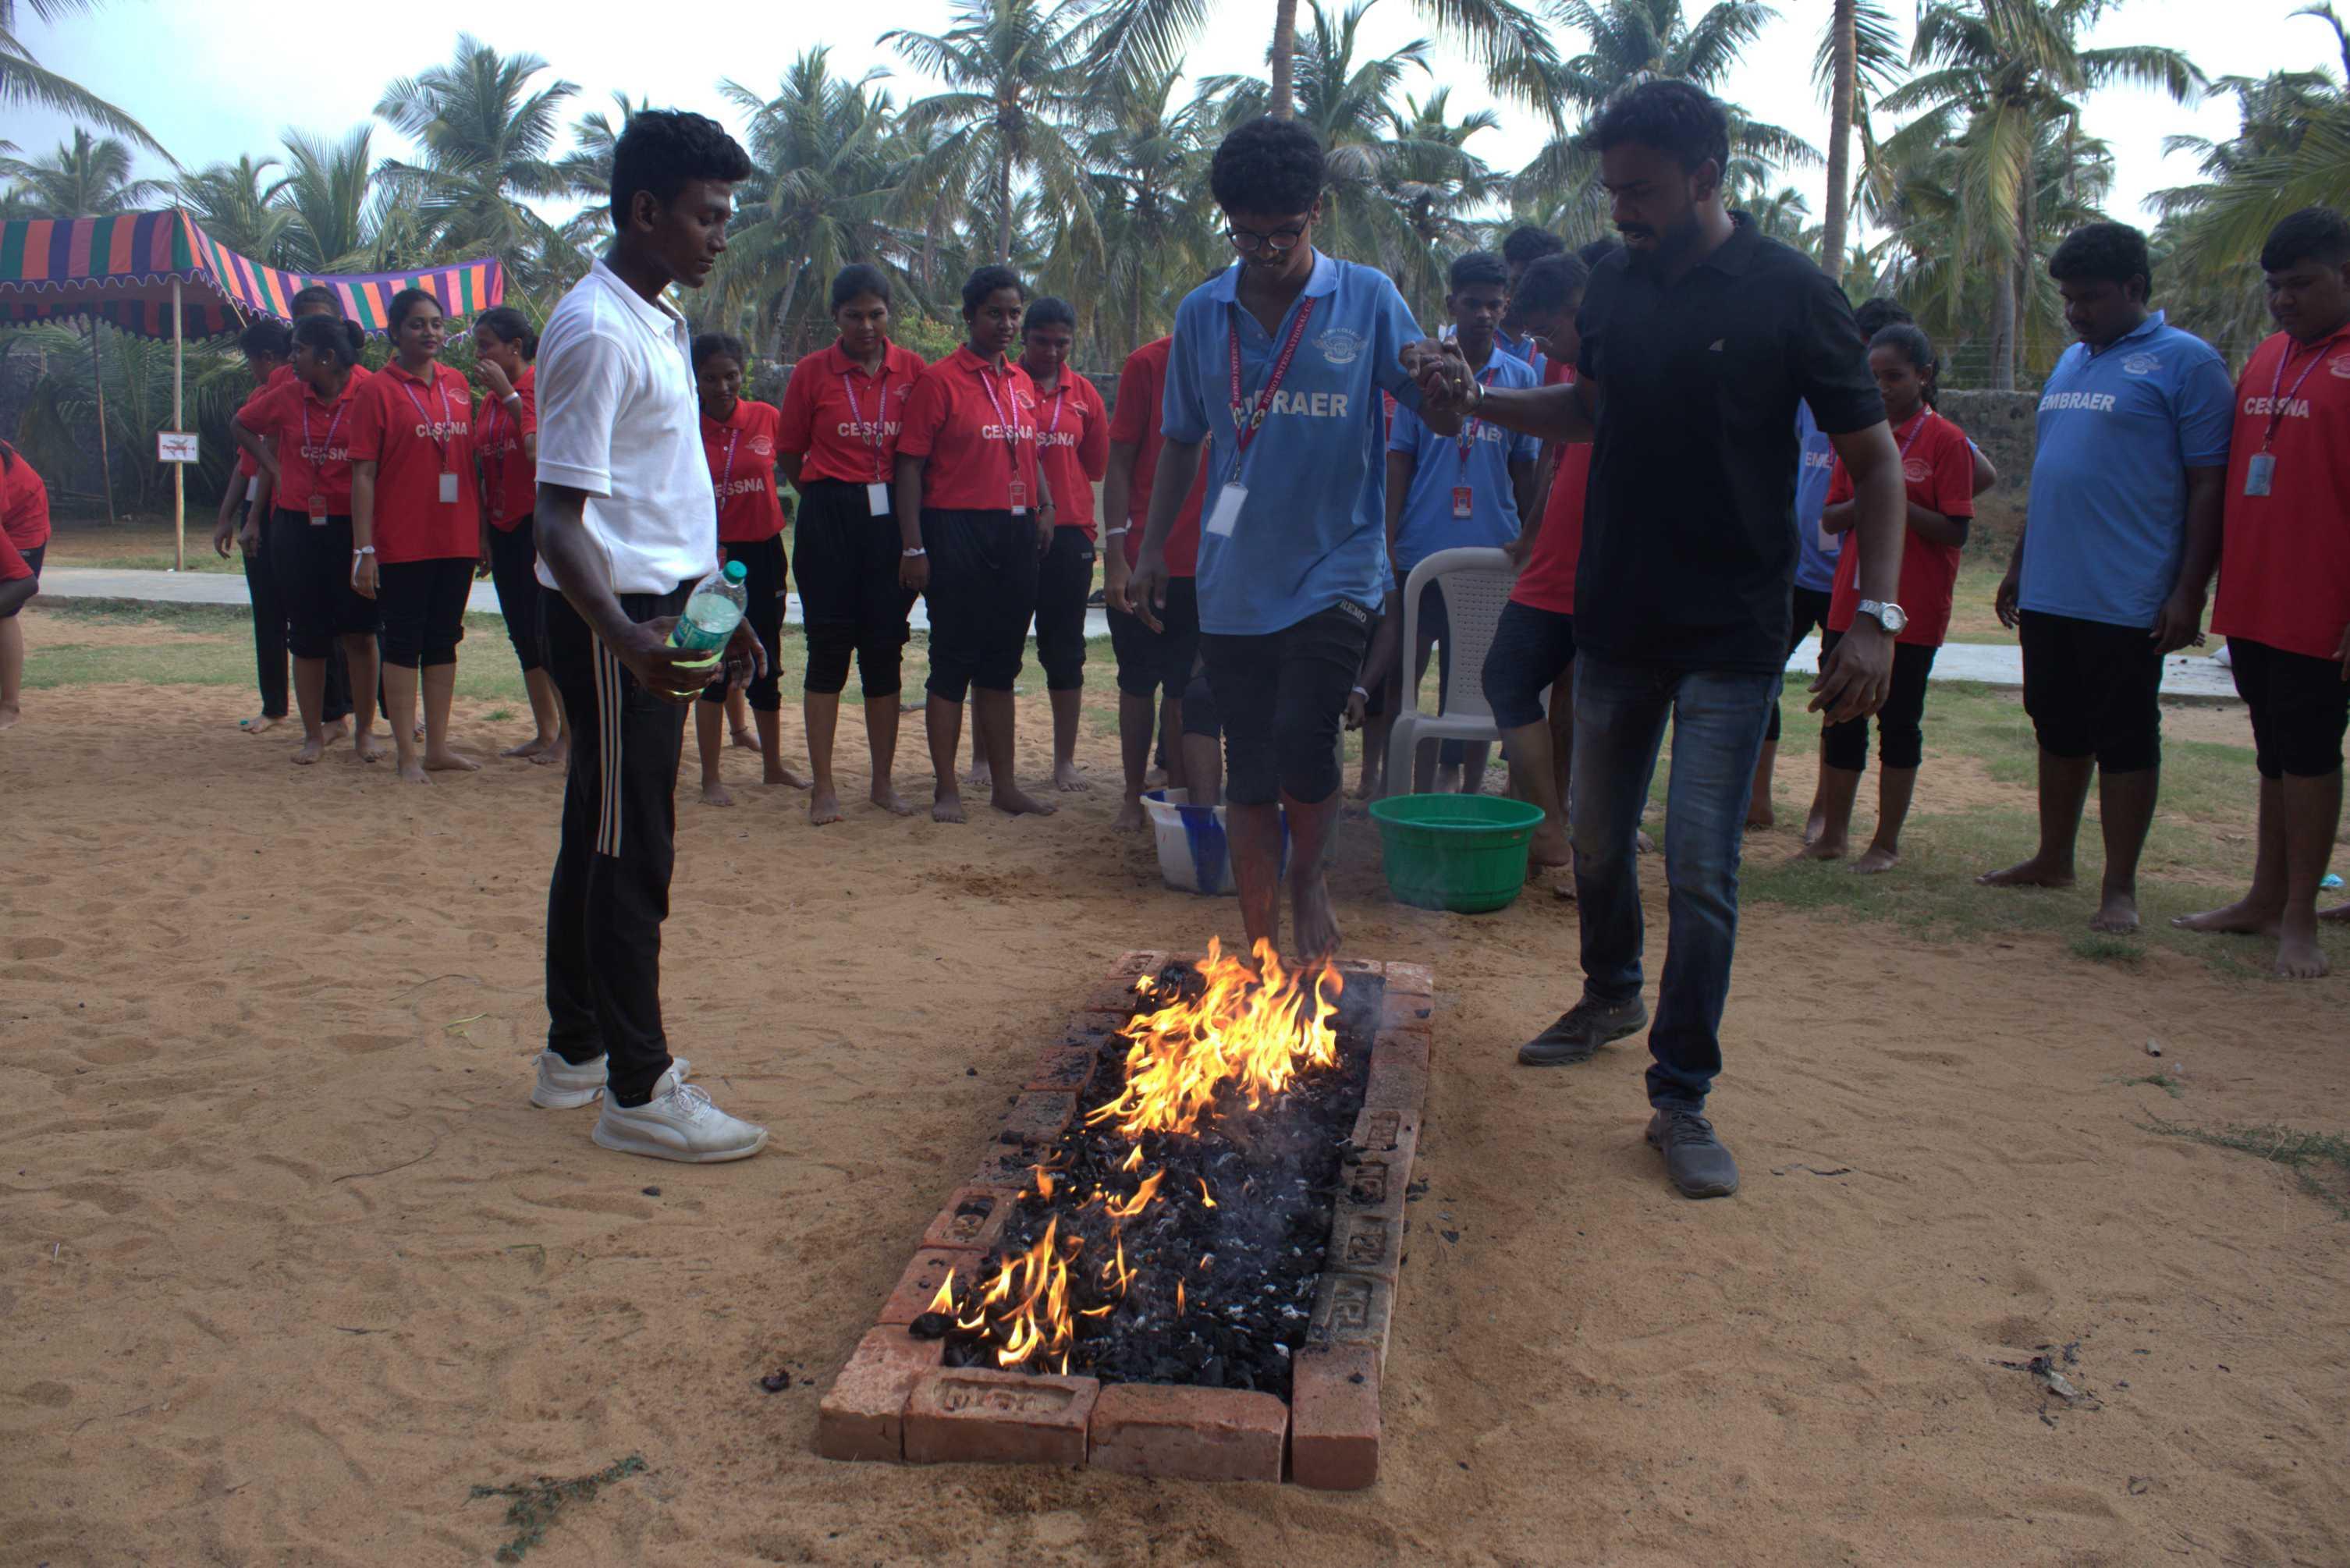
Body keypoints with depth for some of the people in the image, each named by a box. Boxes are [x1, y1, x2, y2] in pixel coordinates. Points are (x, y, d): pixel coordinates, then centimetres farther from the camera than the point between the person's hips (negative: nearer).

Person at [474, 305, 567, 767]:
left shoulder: (544, 386, -9)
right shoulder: (490, 399, 14)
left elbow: (538, 450, -24)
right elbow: (487, 471, 18)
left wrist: (509, 393, -19)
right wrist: (483, 534, 15)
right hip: (504, 527, 8)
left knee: (548, 629, -7)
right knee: (522, 634, 10)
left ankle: (569, 733, 2)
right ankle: (545, 733, 18)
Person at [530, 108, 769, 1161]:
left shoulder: (660, 321, 15)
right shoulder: (597, 332, -17)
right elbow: (561, 519, -24)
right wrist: (626, 639, -38)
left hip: (657, 617, 10)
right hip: (613, 624, -10)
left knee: (601, 841, 16)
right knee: (627, 853, -4)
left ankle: (577, 1052, 27)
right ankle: (638, 1093, 4)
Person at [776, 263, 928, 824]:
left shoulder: (913, 370, 5)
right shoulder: (812, 372, 1)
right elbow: (789, 454, 8)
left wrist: (912, 520, 3)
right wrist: (830, 501, 6)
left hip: (892, 519, 2)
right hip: (829, 522, -1)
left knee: (885, 649, 7)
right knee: (829, 649, 0)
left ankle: (883, 780, 18)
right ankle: (823, 786, 7)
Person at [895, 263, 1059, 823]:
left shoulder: (1022, 383, 14)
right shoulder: (939, 380, -5)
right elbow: (911, 464, -9)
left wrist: (1044, 507, 7)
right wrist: (913, 547, -14)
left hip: (1015, 533, 6)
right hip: (957, 531, -6)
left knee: (1002, 661, 11)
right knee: (953, 661, 0)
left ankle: (1004, 785, 19)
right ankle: (946, 788, 9)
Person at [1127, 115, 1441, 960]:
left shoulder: (1368, 299, -1)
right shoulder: (1201, 313, 5)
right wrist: (1153, 547, 6)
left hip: (1336, 568, -3)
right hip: (1234, 580, 3)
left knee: (1302, 751, -16)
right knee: (1249, 778, 7)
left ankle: (1310, 875, 17)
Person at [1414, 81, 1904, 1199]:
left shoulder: (1790, 295, -11)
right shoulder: (1615, 286, 4)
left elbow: (1873, 458, -7)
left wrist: (1876, 615, -15)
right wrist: (1479, 402, 4)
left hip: (1731, 634, -5)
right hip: (1615, 615, 5)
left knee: (1701, 865, -6)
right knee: (1597, 835, 16)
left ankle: (1682, 1098, 5)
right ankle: (1611, 994, 41)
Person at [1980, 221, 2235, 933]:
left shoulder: (2185, 361, -7)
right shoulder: (2071, 362, 16)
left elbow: (2209, 485, -11)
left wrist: (2188, 592, -16)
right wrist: (2018, 566, 20)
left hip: (2126, 604, -7)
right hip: (2049, 594, 7)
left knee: (2125, 741, 0)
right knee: (2058, 731, 16)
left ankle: (2119, 888, 8)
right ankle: (2053, 860, 29)